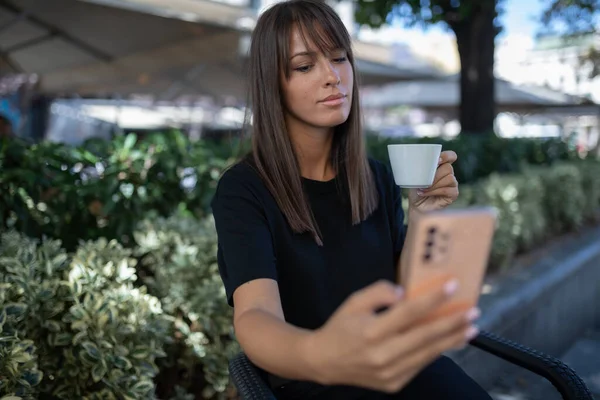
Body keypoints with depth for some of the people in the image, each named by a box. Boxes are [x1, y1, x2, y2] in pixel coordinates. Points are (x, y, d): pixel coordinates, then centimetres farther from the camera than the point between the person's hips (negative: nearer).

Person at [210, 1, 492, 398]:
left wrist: (421, 217, -12)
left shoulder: (377, 178, 1)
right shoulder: (243, 189, -13)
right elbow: (255, 314, -27)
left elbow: (401, 292, 5)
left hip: (401, 365, 3)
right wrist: (320, 357, -48)